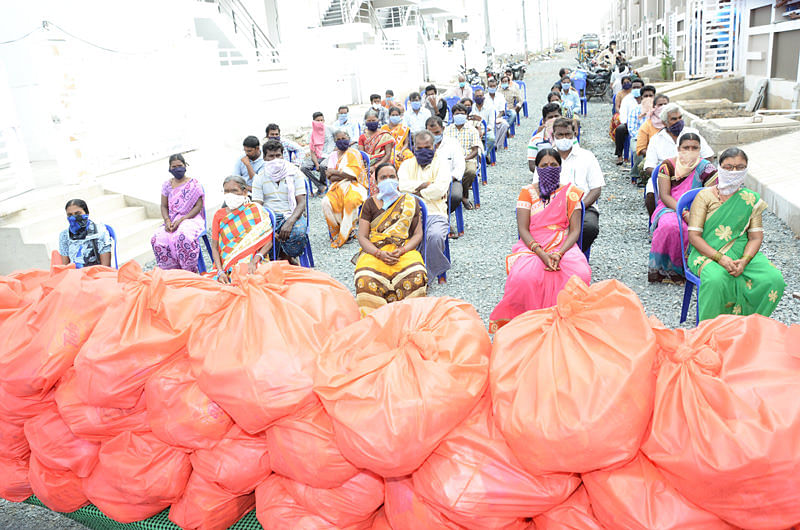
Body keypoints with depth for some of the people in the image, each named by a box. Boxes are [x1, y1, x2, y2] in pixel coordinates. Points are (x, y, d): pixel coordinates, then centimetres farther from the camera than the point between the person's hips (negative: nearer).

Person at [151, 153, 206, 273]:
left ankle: (189, 271, -22)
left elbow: (198, 206, -5)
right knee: (157, 239, -25)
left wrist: (181, 220, -15)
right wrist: (167, 221, -7)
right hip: (172, 221, 4)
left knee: (183, 236, -38)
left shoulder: (193, 184, 0)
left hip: (190, 219, -4)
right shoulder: (167, 185, 12)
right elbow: (164, 206, 14)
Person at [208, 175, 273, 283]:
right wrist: (220, 271, -9)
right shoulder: (219, 215, 12)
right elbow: (215, 247, 7)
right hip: (226, 267, 3)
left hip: (253, 266, -2)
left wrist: (254, 261, -17)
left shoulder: (256, 210, 5)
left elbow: (268, 242, -2)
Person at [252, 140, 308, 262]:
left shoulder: (294, 173, 7)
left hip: (292, 214, -1)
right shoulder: (259, 178, 9)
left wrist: (290, 222, -23)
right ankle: (285, 256, -5)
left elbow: (301, 204, -2)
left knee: (298, 233, -36)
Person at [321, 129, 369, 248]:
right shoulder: (333, 156, 18)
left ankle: (344, 235, -26)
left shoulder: (354, 153, 4)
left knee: (351, 201, -38)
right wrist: (344, 174, -10)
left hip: (354, 185, -4)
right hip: (337, 187, 4)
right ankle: (336, 232, -13)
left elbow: (353, 175, -9)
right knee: (326, 202, -28)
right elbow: (331, 178, 6)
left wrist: (335, 172, -1)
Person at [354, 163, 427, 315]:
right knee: (366, 279, -33)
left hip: (405, 250, 0)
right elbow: (362, 237, 7)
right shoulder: (370, 203, 14)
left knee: (417, 275, -34)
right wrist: (379, 254, -12)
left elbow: (418, 234, 8)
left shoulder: (410, 202, 15)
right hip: (374, 251, 0)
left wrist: (401, 251, -11)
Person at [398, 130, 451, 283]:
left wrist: (417, 192, -1)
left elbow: (440, 189, -9)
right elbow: (401, 185, -3)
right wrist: (427, 184, -6)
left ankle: (427, 275, -11)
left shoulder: (441, 163, 10)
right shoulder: (407, 164, 19)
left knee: (436, 236, -35)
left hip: (435, 213, -2)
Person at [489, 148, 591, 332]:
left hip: (563, 245, 1)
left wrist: (559, 254, -18)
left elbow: (575, 230, 1)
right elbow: (523, 229, -2)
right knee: (523, 277, -34)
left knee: (581, 275, -31)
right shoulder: (527, 193, 7)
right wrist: (542, 254, -19)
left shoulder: (570, 193, 8)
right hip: (532, 245, -1)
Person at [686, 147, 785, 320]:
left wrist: (744, 261, -15)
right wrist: (720, 258, -20)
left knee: (774, 280, -22)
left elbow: (756, 237, 5)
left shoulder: (752, 199, 9)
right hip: (707, 253, -4)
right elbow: (694, 236, -7)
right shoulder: (705, 196, -1)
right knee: (716, 279, -37)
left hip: (742, 253, 4)